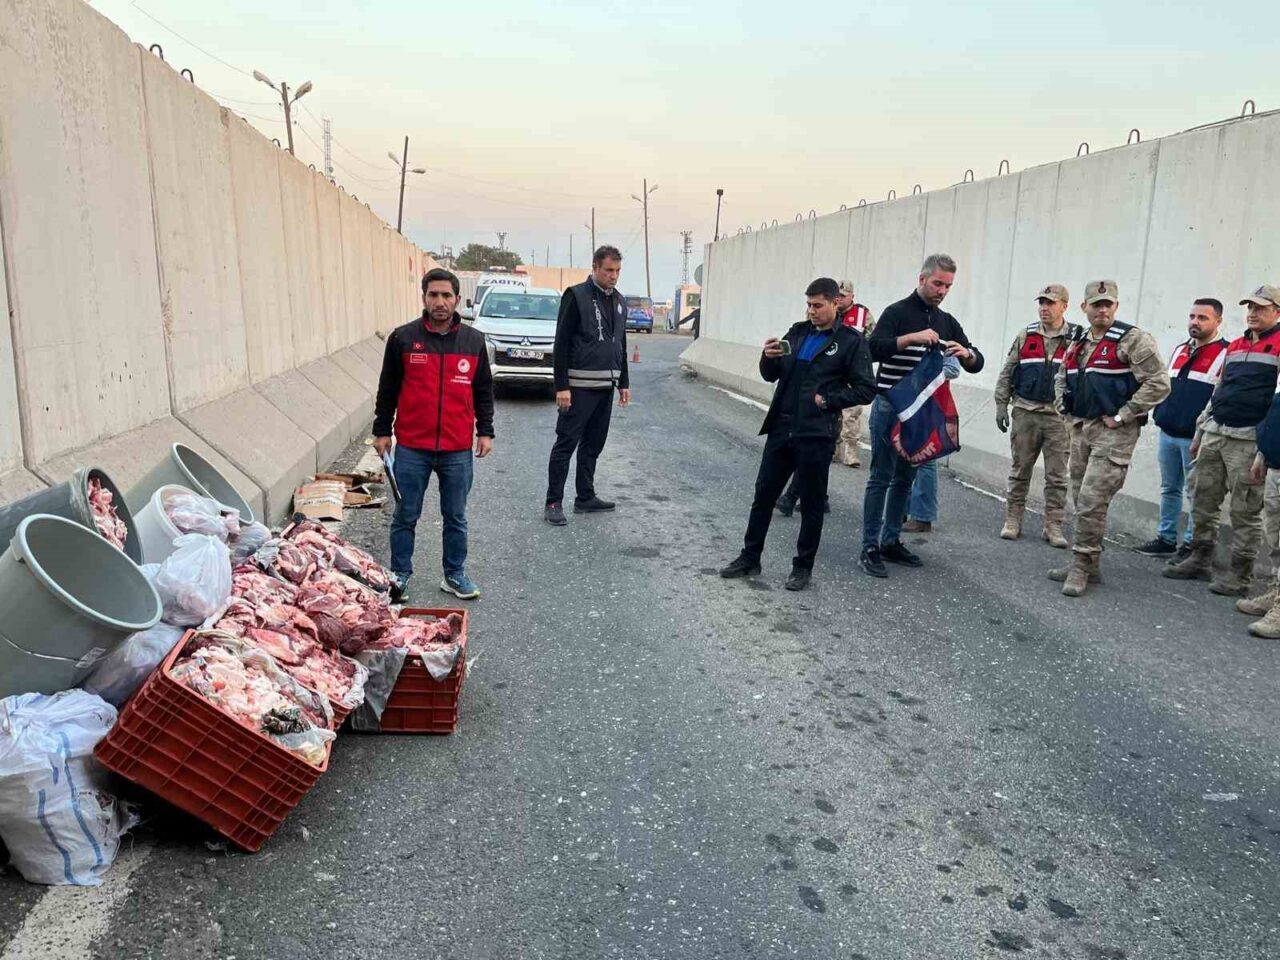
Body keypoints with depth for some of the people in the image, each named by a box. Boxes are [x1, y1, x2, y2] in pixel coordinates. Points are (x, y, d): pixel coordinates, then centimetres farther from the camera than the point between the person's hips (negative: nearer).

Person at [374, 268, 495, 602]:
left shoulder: (474, 341, 4)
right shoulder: (403, 338, -2)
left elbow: (484, 390, 11)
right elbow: (387, 389, 5)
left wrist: (485, 431, 6)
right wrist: (382, 430, 4)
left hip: (458, 450, 2)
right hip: (411, 448, -1)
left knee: (456, 518, 12)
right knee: (405, 516, 8)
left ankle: (455, 575, 25)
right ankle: (399, 575, 22)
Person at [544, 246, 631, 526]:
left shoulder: (619, 301, 14)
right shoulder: (576, 295, -8)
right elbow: (561, 344, -11)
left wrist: (623, 383, 17)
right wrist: (561, 386, -16)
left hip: (605, 386, 7)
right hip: (579, 386, -7)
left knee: (593, 445, 13)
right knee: (566, 444, -3)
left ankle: (585, 497, 22)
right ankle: (553, 503, 2)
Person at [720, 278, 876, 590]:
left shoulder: (851, 341, -4)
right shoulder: (797, 332, 10)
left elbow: (865, 389, -7)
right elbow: (771, 376, 13)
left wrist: (827, 400, -13)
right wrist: (768, 357, -7)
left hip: (816, 435, -5)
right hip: (781, 429, 5)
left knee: (811, 504, 8)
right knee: (763, 495, 10)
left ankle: (803, 567, 21)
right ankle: (750, 558, 24)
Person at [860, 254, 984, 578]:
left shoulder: (947, 322, 12)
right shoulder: (897, 312, -5)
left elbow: (977, 363, 11)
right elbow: (874, 348, -20)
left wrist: (965, 353, -12)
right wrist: (912, 337, -30)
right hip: (891, 406, -6)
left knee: (905, 479, 11)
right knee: (881, 477, -5)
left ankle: (891, 542, 20)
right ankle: (870, 548, -1)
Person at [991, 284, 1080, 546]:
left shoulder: (1077, 338, 1)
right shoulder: (1025, 336, 7)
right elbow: (1007, 373, 10)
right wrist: (1001, 405, 4)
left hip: (1059, 416, -1)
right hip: (1025, 412, 1)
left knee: (1057, 475, 3)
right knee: (1019, 470, 7)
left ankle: (1053, 526, 11)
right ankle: (1013, 520, 16)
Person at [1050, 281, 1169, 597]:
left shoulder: (1133, 340, -10)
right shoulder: (1078, 345, 14)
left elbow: (1158, 384, -16)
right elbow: (1061, 379, 29)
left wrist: (1121, 417, -15)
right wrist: (1065, 408, 14)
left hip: (1113, 432, -8)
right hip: (1081, 428, 8)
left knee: (1092, 500, -12)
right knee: (1082, 500, 12)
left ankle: (1082, 566, -2)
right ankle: (1089, 565, 23)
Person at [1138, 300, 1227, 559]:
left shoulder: (1226, 354, -7)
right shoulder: (1179, 350, 15)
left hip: (1196, 438, -7)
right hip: (1168, 434, 7)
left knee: (1195, 493, 0)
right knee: (1169, 489, 14)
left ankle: (1192, 544, 9)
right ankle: (1166, 539, 23)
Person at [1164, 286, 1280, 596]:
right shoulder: (1235, 346, 17)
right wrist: (1199, 433, 21)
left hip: (1248, 440, -7)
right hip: (1214, 434, 7)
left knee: (1245, 512, 1)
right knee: (1203, 501, 13)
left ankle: (1240, 575, 9)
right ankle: (1200, 559, 25)